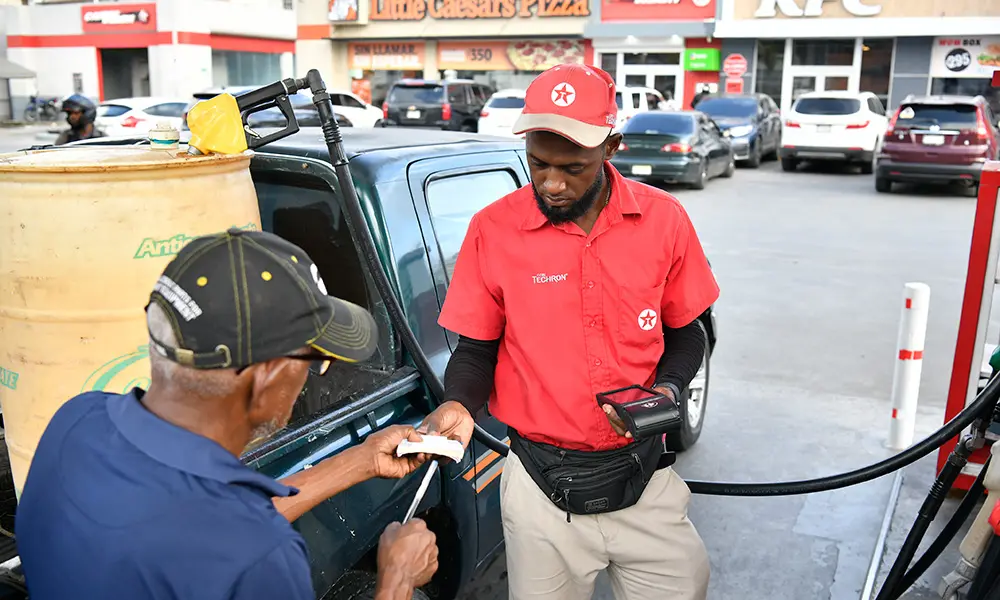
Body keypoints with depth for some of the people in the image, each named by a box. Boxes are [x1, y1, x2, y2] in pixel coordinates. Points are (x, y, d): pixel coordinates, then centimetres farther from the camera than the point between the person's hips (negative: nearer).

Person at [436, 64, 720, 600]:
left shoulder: (662, 219, -5)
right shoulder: (494, 230, -9)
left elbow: (685, 333, 7)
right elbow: (476, 350, 0)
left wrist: (666, 390, -11)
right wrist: (457, 407, -20)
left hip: (644, 478, 2)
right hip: (542, 489, -1)